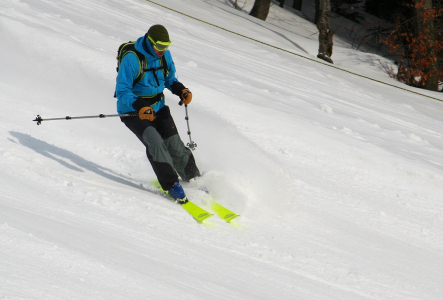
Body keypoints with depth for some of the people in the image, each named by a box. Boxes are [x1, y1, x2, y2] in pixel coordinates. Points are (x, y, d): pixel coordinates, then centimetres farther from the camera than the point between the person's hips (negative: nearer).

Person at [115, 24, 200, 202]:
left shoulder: (164, 55, -1)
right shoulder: (131, 59, -22)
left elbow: (169, 79, 16)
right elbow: (122, 91, -23)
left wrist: (181, 90, -6)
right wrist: (139, 107, -39)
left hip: (158, 108, 5)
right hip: (134, 112, -5)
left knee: (175, 146, -6)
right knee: (155, 143, -26)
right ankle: (172, 186, -20)